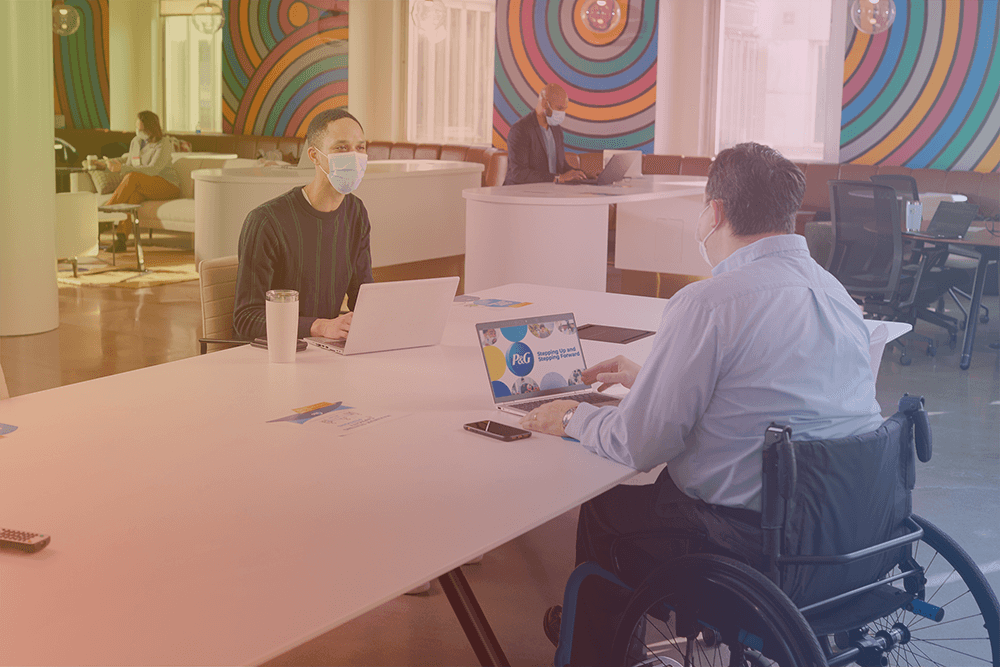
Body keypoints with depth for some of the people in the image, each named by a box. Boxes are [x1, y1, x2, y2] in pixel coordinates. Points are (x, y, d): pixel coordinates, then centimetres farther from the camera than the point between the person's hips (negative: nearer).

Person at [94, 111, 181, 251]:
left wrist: (122, 168, -32)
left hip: (168, 186, -6)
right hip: (144, 188, 6)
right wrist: (105, 163, 23)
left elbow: (153, 169, -25)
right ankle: (120, 239, -48)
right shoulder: (135, 141, 10)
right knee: (135, 194, -34)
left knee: (133, 177, -33)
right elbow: (129, 160, 27)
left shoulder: (163, 145, -12)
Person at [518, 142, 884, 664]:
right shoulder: (835, 293, 7)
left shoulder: (708, 303, -20)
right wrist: (647, 378, 30)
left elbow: (638, 447, -16)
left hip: (750, 539, -8)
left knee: (604, 507, 17)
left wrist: (574, 419, 5)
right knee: (667, 482, 28)